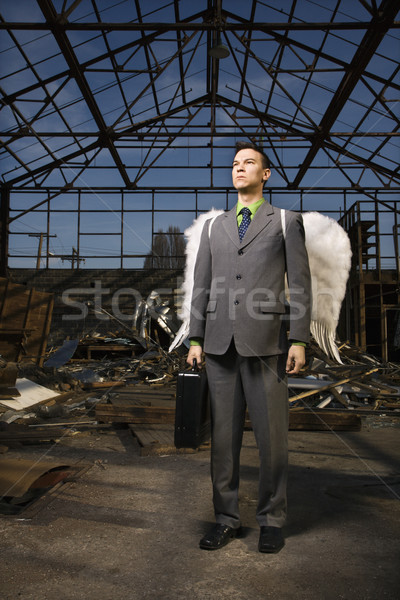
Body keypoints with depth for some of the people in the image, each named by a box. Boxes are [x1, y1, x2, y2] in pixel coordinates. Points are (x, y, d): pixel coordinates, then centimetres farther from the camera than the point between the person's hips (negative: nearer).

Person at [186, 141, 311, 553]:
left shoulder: (286, 221, 10)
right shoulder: (214, 227, 18)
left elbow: (300, 284, 3)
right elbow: (201, 285, 14)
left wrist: (299, 340, -6)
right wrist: (195, 340, 7)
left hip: (266, 341, -3)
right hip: (220, 343, 3)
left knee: (271, 434, 3)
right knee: (223, 434, 6)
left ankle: (271, 521, 20)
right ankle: (226, 519, 20)